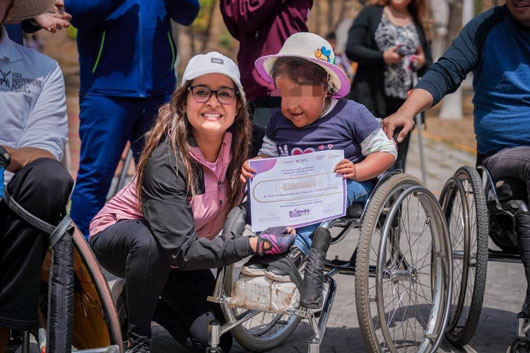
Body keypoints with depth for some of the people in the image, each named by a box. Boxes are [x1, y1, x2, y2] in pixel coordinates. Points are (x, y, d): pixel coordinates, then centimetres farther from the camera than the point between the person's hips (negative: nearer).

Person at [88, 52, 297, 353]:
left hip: (174, 261, 5)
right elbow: (183, 249, -36)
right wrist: (254, 244, -44)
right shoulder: (166, 159, -33)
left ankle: (148, 303, 20)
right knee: (149, 242, -39)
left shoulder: (238, 147, -16)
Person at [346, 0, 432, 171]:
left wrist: (422, 64, -6)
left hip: (404, 104, 4)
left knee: (397, 165, 4)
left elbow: (429, 66, 19)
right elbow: (351, 48, -2)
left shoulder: (419, 24, 17)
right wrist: (382, 57, -17)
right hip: (371, 100, -3)